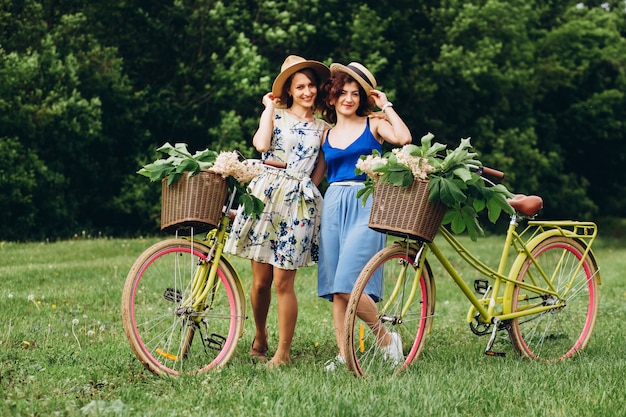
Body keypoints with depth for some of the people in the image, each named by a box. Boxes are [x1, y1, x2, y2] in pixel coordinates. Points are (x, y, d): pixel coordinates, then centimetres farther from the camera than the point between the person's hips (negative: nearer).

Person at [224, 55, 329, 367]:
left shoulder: (323, 128, 14)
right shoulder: (275, 115, 10)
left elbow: (320, 171, 13)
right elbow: (261, 144, -10)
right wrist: (269, 108, 1)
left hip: (299, 202, 0)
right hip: (265, 194, 0)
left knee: (283, 282, -6)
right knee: (260, 280, 1)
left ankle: (283, 353, 2)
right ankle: (260, 338, 24)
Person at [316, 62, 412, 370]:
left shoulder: (373, 125, 4)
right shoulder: (325, 136, 15)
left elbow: (403, 138, -15)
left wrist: (386, 106, -5)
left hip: (365, 205, -5)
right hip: (333, 206, 5)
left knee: (349, 283, -16)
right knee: (334, 286, 2)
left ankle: (386, 338, 2)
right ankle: (343, 354, 8)